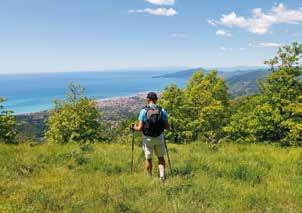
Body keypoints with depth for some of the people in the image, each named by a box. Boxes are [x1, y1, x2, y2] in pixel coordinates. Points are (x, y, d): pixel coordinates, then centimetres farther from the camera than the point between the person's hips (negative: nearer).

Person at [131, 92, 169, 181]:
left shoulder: (143, 111, -14)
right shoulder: (162, 111, -8)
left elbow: (140, 128, -15)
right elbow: (167, 127, -4)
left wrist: (134, 127, 7)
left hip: (148, 139, -1)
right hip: (159, 138, 1)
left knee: (148, 159, 17)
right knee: (161, 158, 18)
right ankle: (162, 175, 0)